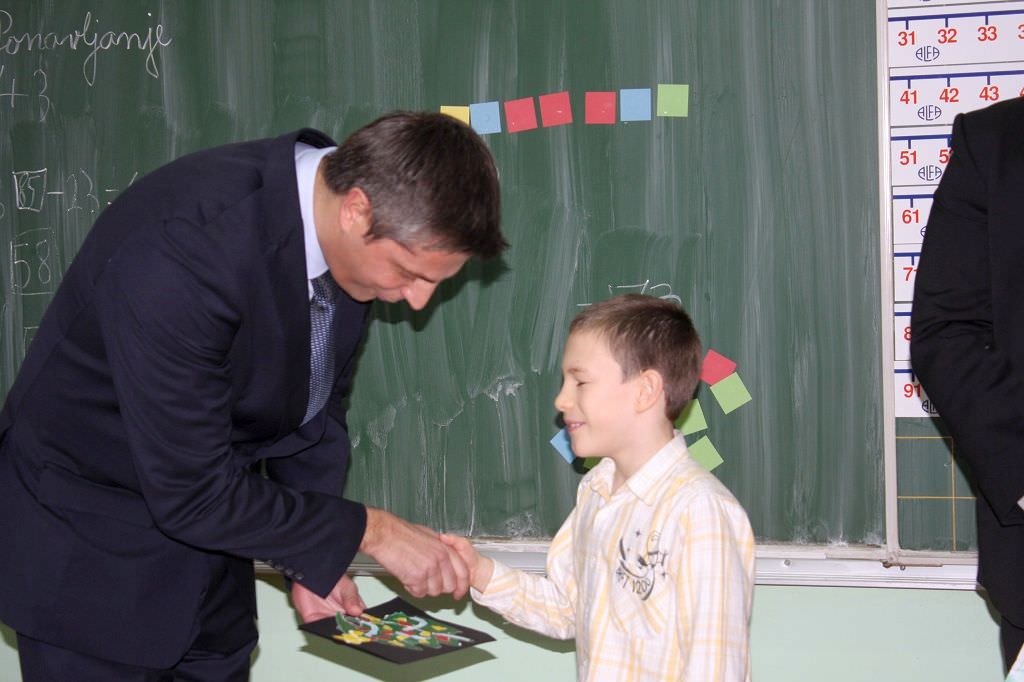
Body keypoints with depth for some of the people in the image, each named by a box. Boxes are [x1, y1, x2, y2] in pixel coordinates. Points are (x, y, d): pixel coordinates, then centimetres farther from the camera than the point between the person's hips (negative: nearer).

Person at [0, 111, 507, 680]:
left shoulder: (354, 237, -11)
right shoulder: (177, 249, -33)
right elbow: (192, 494, -28)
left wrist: (312, 561, -2)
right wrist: (368, 531, -21)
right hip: (91, 551, -6)